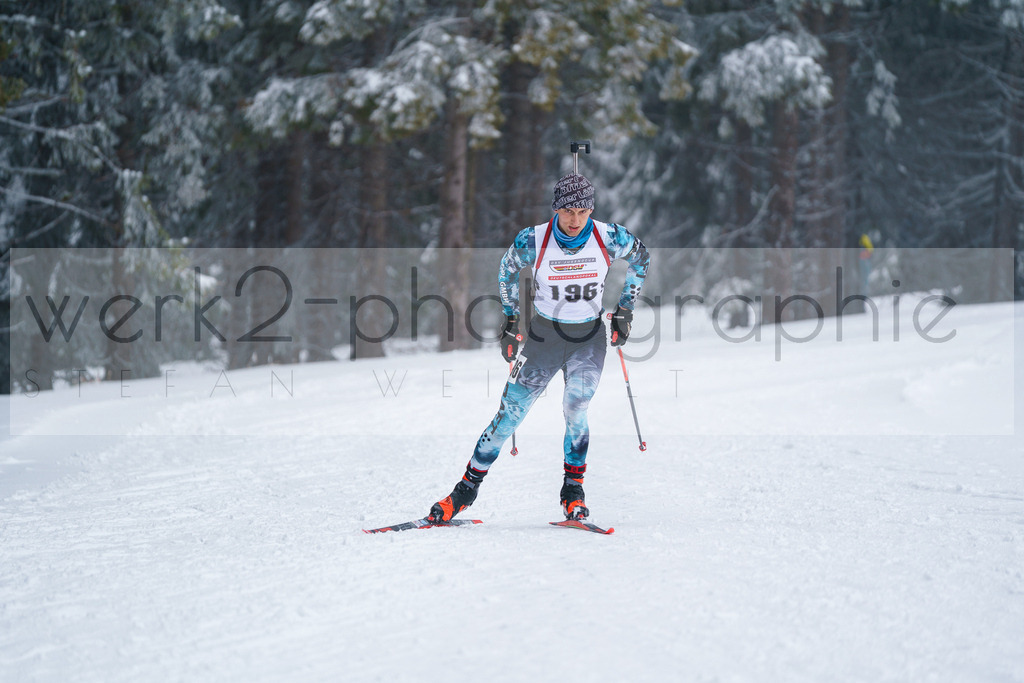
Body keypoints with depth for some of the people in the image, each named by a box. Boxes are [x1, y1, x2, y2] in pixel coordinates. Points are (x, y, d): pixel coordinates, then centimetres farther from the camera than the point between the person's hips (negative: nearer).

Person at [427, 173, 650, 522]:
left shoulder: (609, 237, -15)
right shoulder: (533, 241, -16)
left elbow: (639, 256, 7)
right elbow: (508, 269, 6)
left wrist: (625, 310, 6)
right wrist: (510, 318, 7)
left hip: (589, 338, 0)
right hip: (544, 336, 0)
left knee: (575, 411, -20)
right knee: (509, 414, -1)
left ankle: (573, 489, -1)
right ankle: (467, 488, 12)